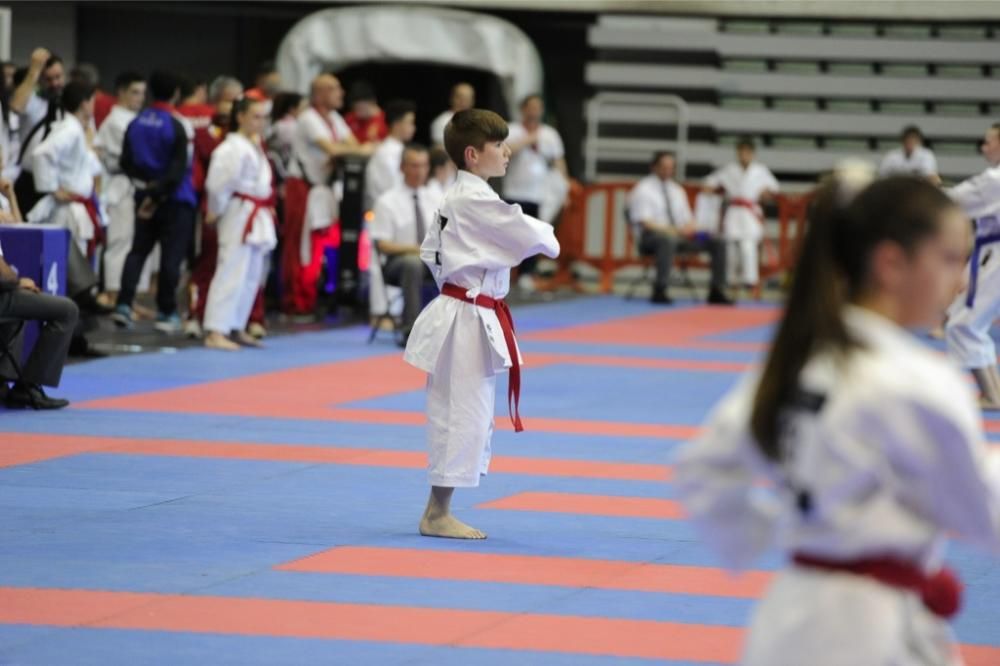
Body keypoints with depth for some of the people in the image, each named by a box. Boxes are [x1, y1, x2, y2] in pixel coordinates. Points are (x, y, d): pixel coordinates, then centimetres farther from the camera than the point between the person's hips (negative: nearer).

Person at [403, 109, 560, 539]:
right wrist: (548, 238, 5)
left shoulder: (457, 197, 14)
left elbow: (430, 251, 21)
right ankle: (437, 515, 1)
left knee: (461, 415, 15)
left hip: (459, 309, 10)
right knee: (464, 414, -5)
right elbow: (529, 236, -16)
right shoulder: (477, 200, -18)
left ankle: (439, 512, 20)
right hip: (469, 321, -10)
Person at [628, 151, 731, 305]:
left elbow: (687, 218, 21)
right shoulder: (643, 189, -2)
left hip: (678, 235, 7)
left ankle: (716, 291, -7)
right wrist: (674, 231, -23)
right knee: (668, 240, -44)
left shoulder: (677, 190, 20)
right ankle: (659, 291, -44)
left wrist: (690, 228, -6)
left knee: (717, 243, -9)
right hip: (651, 237, -7)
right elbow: (645, 222, -12)